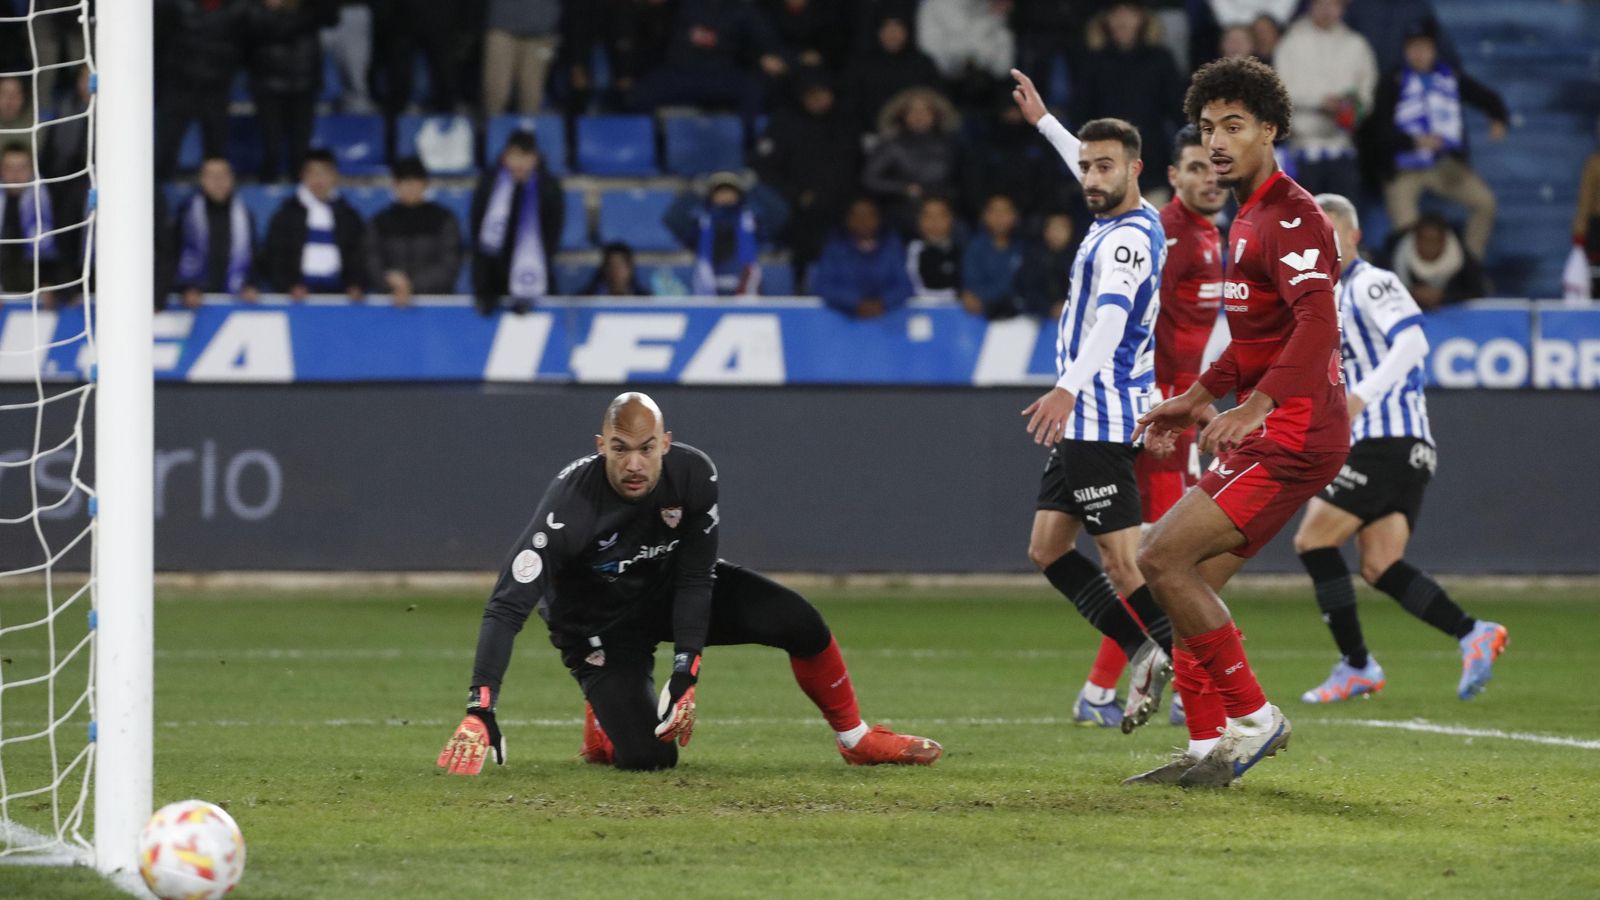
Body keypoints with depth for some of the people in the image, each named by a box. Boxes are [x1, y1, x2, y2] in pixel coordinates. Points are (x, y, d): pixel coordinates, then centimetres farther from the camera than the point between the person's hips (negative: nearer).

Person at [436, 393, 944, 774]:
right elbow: (507, 607, -40)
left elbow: (696, 580, -14)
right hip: (600, 628, -4)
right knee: (650, 757, -21)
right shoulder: (571, 504, -36)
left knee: (797, 621, -15)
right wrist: (480, 711, -50)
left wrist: (685, 672, -24)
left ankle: (856, 739, 8)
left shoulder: (693, 475, -24)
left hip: (670, 591, 4)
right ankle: (605, 723, 16)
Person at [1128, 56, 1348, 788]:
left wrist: (1255, 407, -38)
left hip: (1294, 436, -10)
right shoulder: (1248, 218, 18)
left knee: (1162, 557, -16)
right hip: (1262, 434, 10)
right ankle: (1217, 749, 11)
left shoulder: (1291, 217, -14)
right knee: (1194, 582, 7)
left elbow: (1317, 325, -29)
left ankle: (1251, 718, -8)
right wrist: (1197, 398, 32)